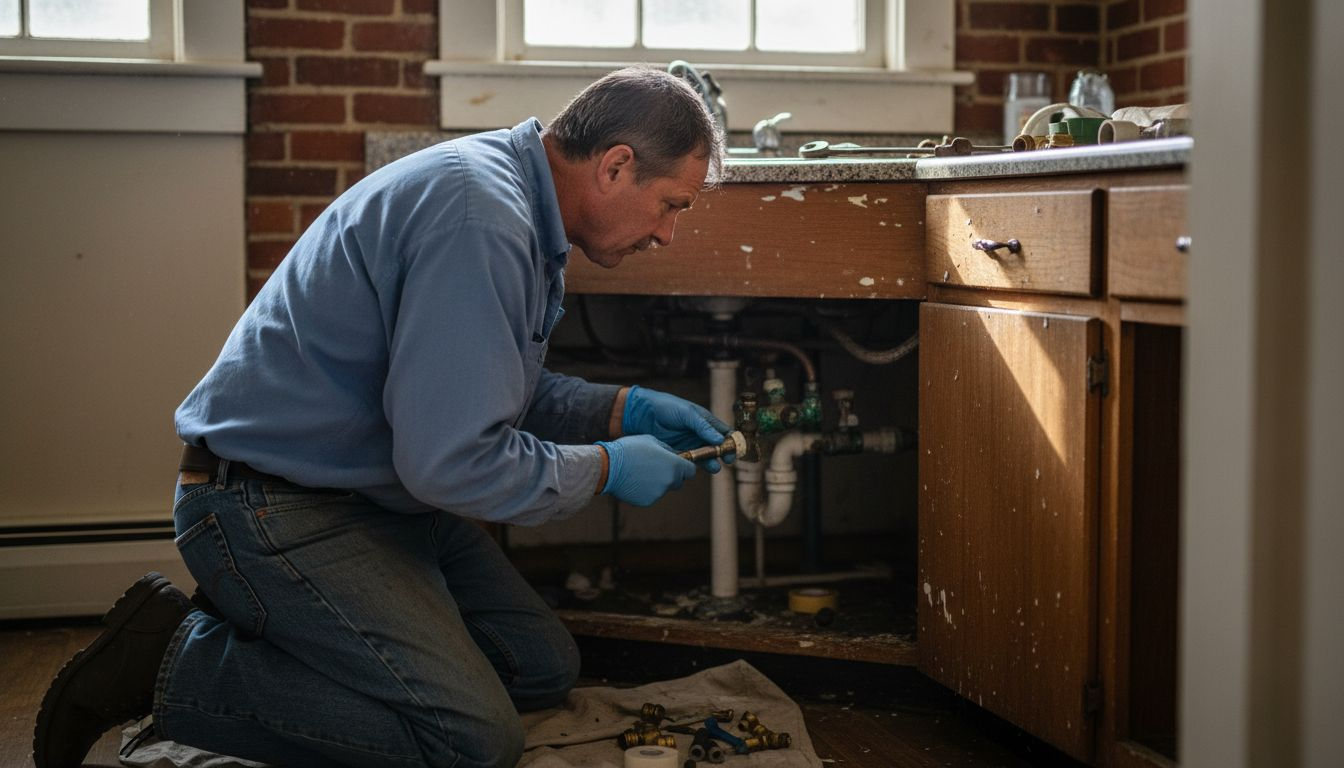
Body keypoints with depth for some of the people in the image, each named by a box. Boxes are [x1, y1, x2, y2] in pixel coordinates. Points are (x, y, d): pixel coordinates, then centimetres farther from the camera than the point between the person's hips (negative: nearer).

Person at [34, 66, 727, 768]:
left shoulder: (510, 194, 9)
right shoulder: (479, 217, -25)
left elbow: (484, 393, 21)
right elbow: (450, 462, -27)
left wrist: (624, 409, 10)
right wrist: (607, 467, -12)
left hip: (382, 494, 11)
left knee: (544, 670, 9)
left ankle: (265, 620, 12)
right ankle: (171, 661, -7)